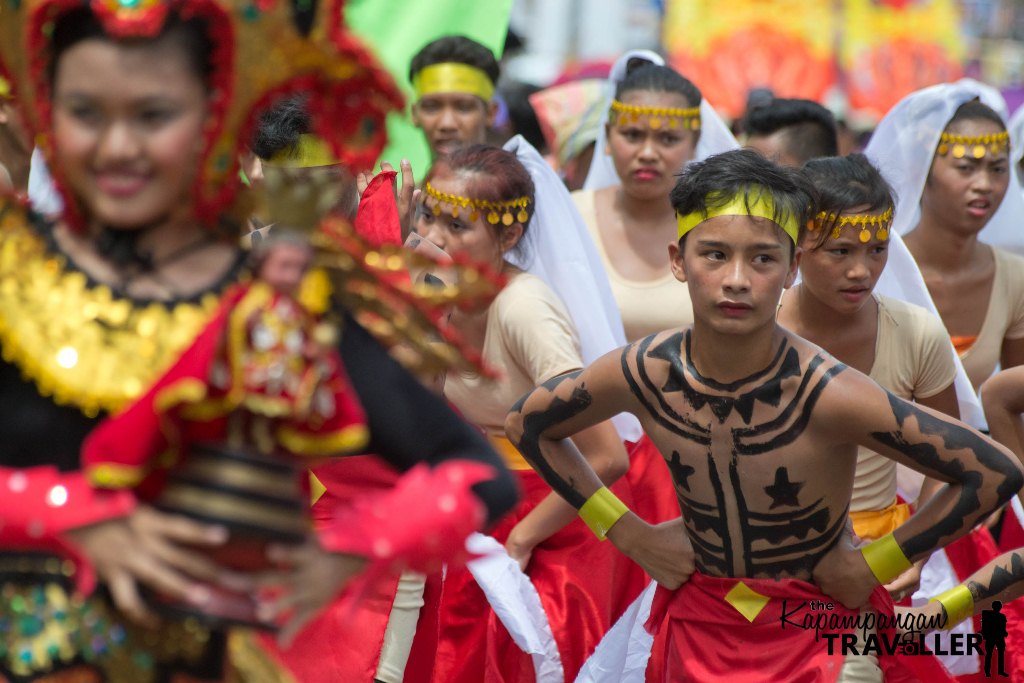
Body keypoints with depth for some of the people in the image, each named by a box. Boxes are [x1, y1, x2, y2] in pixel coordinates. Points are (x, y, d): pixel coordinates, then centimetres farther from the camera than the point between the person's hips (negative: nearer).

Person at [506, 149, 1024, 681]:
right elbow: (526, 425, 3)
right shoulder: (643, 373, -18)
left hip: (810, 636, -3)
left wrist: (872, 565, -15)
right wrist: (628, 534, -2)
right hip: (697, 631, 3)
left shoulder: (826, 394, -28)